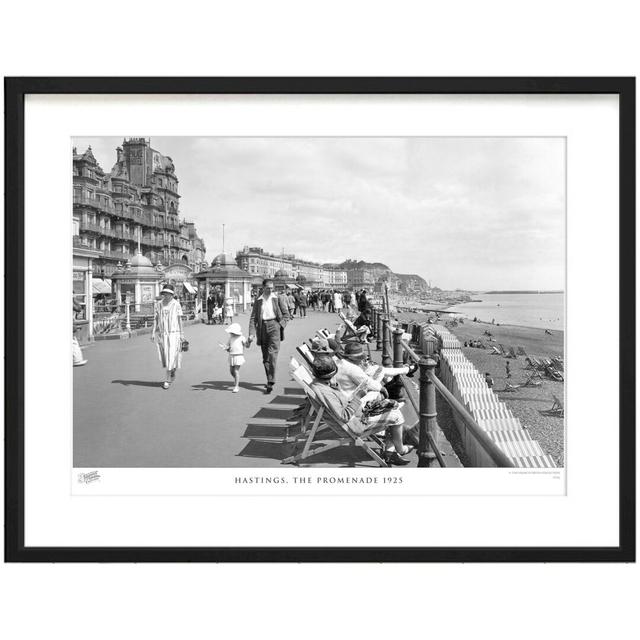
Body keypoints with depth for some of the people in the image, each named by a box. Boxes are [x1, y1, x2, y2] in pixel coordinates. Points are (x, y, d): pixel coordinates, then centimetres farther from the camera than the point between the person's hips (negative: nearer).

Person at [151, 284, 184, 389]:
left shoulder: (176, 304, -2)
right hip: (161, 334, 3)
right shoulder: (158, 305, 5)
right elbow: (155, 319, 6)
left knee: (171, 356, -8)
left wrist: (181, 334, 1)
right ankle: (172, 373, 34)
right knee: (164, 357, 10)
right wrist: (153, 333, -1)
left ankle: (166, 380, -1)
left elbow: (180, 320, 2)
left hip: (173, 334, -3)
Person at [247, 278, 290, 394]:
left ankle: (271, 382, -16)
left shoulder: (278, 298, 5)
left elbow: (286, 314, 8)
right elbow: (253, 318, 6)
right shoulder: (258, 301, 10)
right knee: (265, 357, 7)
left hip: (274, 325, -3)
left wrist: (281, 326, -6)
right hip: (262, 327, 3)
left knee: (272, 354, -14)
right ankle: (269, 379, 20)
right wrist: (251, 334, -4)